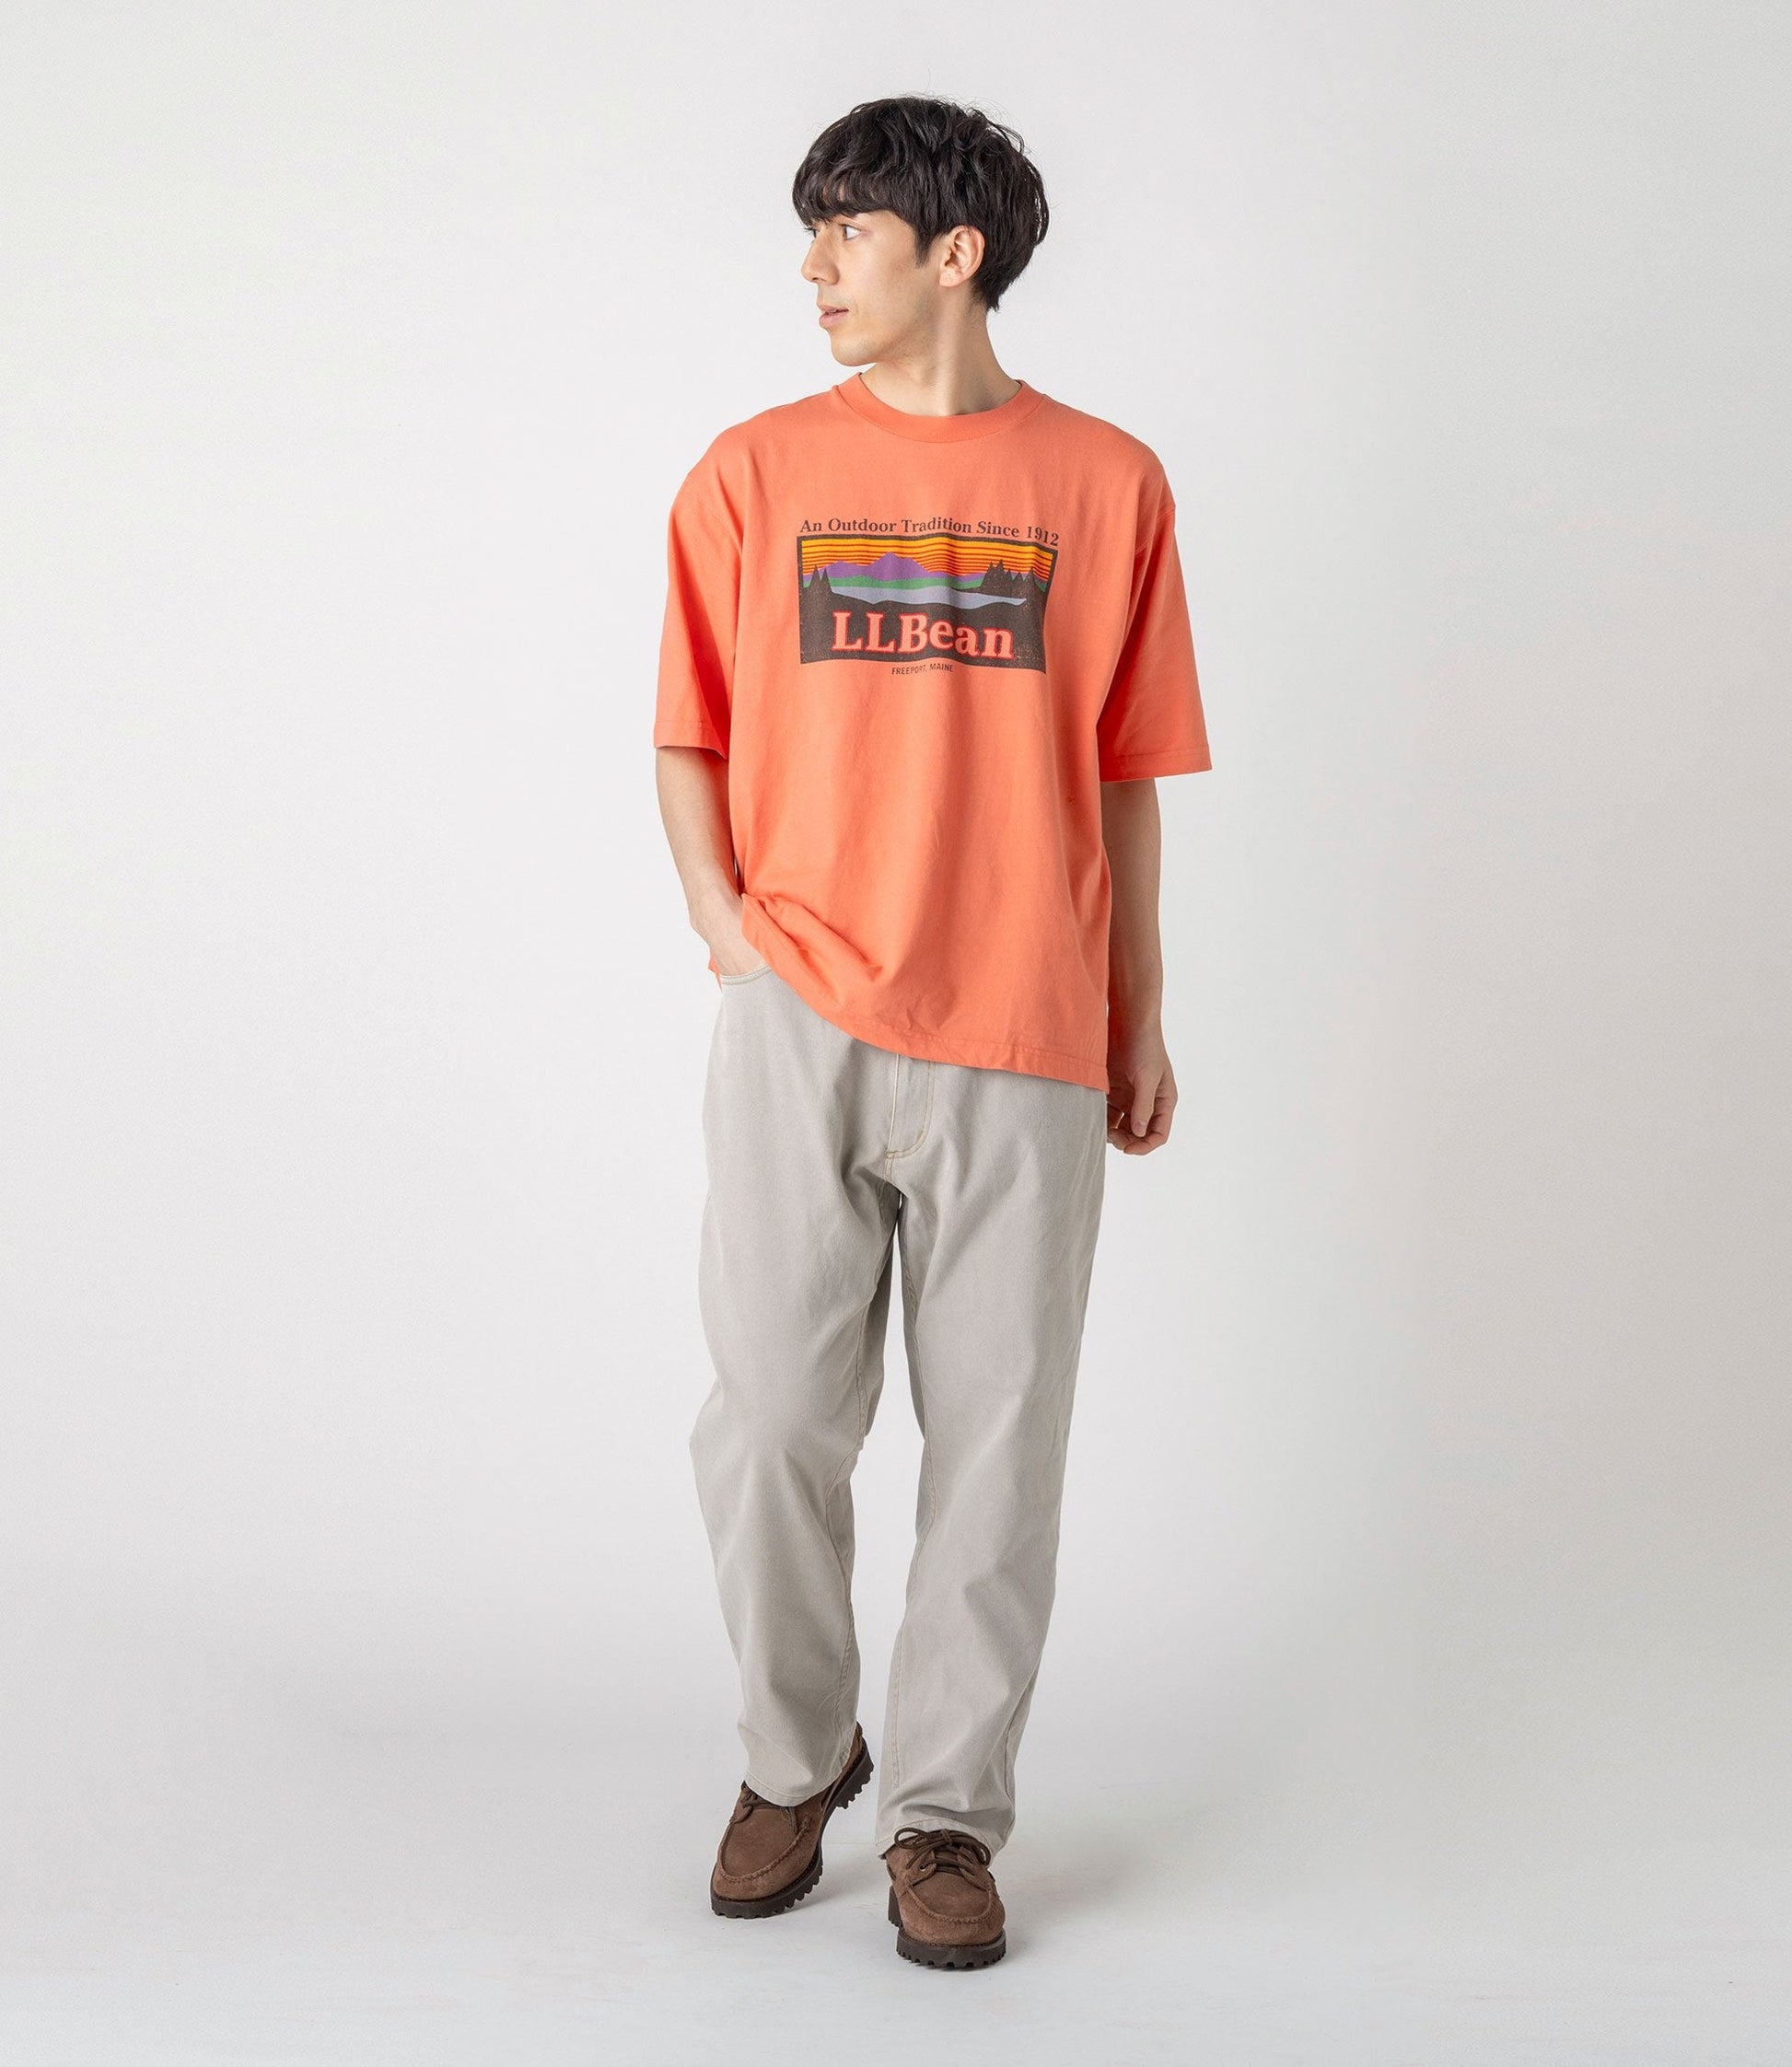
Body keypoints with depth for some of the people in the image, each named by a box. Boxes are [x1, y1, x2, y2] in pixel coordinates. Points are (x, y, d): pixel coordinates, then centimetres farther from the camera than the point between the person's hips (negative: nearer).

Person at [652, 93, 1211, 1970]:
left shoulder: (1104, 483, 7)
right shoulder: (753, 473, 8)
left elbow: (1123, 774, 10)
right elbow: (690, 737, 12)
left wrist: (1141, 1020, 11)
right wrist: (723, 918, -5)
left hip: (1024, 1045, 0)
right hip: (796, 1029, 1)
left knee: (996, 1436, 4)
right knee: (771, 1420, 2)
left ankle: (946, 1812, 19)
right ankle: (795, 1759, 26)